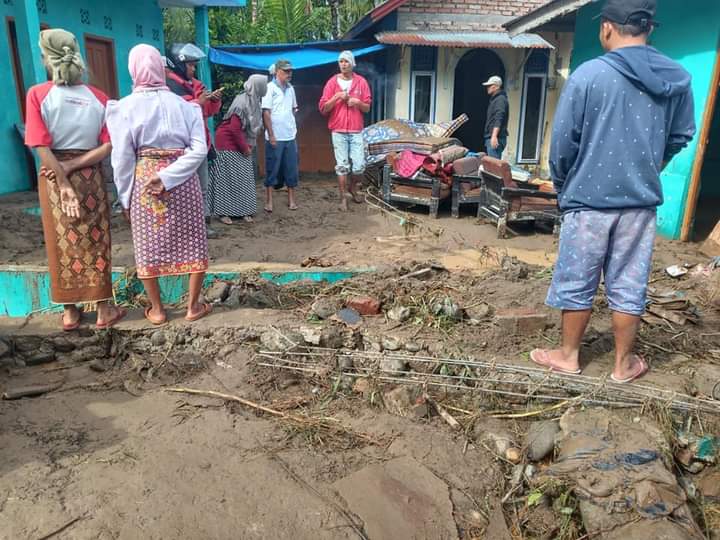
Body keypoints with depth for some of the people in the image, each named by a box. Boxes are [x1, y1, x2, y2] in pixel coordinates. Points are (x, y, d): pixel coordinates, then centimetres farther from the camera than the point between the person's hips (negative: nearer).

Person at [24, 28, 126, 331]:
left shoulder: (38, 95, -8)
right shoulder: (98, 98, -2)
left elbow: (42, 147, -14)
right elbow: (107, 147, -9)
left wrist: (64, 183, -10)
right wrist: (73, 166, -9)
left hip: (52, 176, -1)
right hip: (90, 176, 1)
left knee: (63, 244, 10)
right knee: (96, 242, 9)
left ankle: (69, 312, 21)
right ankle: (104, 310, 16)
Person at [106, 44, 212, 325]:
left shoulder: (125, 107, -4)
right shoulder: (184, 105, 0)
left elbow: (122, 158, -3)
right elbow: (199, 149, -11)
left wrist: (125, 197, 5)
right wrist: (168, 176, -13)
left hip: (144, 180, -1)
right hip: (184, 181, 1)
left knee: (148, 245, 11)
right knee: (192, 243, 11)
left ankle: (157, 310, 20)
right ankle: (193, 306, 18)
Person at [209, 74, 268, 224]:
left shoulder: (253, 101, 3)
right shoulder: (243, 102, -23)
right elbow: (234, 128, -25)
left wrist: (249, 146, 5)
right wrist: (245, 148, -16)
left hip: (240, 144, 9)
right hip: (228, 143, -8)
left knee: (244, 178, 8)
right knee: (229, 178, -5)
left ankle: (243, 210, 14)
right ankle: (223, 212, 3)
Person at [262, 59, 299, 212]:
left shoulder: (290, 88, 9)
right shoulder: (270, 88, -8)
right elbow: (266, 113, -10)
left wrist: (293, 126, 10)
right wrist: (271, 135, -13)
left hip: (290, 136, 5)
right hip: (275, 137, -5)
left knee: (291, 169, 8)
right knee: (272, 170, 2)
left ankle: (291, 199, 18)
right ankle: (269, 201, 10)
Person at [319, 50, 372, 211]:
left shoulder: (361, 82, 5)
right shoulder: (332, 83, 2)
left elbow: (367, 108, 8)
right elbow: (323, 109, -1)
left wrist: (358, 102, -12)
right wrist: (336, 97, -14)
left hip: (356, 131, 1)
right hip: (338, 131, -1)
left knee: (359, 165, -1)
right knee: (342, 166, 0)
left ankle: (352, 188, 28)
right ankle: (343, 198, 12)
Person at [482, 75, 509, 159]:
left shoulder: (500, 100, -8)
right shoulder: (494, 99, 22)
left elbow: (498, 119, -20)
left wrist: (494, 136, -28)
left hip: (496, 139, -10)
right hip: (491, 137, 10)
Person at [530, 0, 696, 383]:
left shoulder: (588, 75, -12)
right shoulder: (678, 79, 2)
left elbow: (562, 143, -9)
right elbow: (681, 137, 14)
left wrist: (562, 187, 8)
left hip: (589, 200, -3)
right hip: (642, 202, 4)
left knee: (576, 284, 10)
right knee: (628, 287, 13)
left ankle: (569, 356, 24)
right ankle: (624, 364, 25)